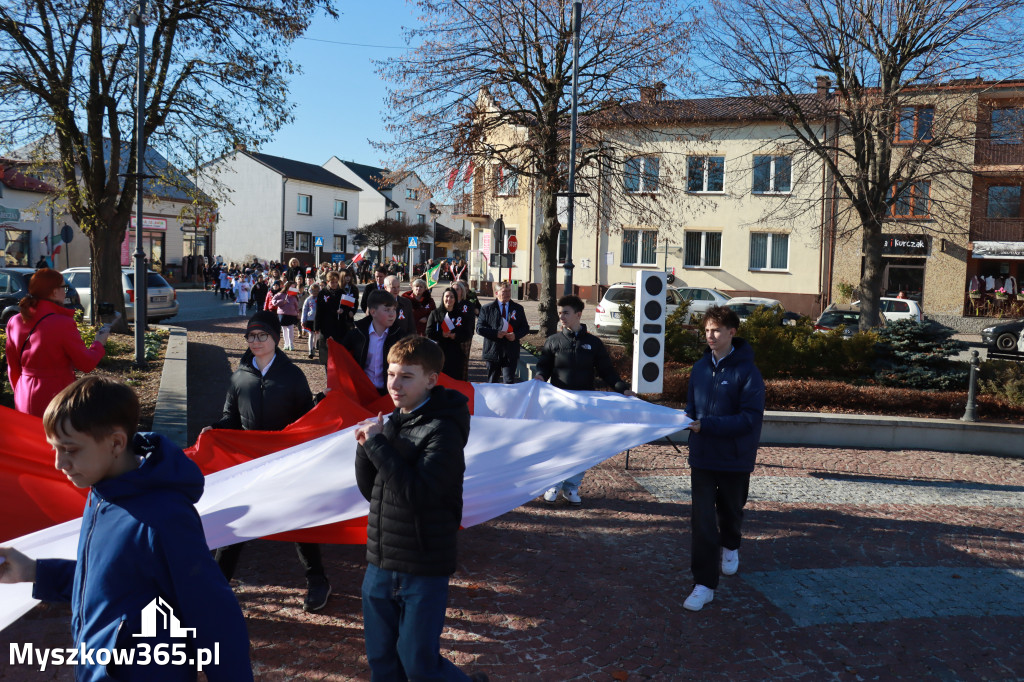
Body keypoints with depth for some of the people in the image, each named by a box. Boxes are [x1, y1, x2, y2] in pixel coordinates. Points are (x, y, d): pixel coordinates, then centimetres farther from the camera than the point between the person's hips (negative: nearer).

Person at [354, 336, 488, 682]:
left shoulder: (442, 430, -16)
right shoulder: (392, 423, 6)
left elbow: (419, 492, -28)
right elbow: (369, 489, 9)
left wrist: (377, 442, -22)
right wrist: (366, 446, -9)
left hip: (423, 569, -7)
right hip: (380, 563, 7)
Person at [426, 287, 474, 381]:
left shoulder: (462, 315, 10)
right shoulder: (435, 314, 9)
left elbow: (468, 335, 4)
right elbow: (429, 334, 1)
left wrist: (455, 336, -13)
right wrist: (442, 335, -15)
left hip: (456, 354, 1)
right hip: (439, 351, 0)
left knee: (457, 380, -4)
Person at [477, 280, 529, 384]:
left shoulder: (518, 309, 10)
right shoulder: (487, 309, 3)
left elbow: (525, 328, 11)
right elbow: (479, 328, -2)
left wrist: (516, 335, -10)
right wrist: (495, 333, -16)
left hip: (511, 353, 1)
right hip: (493, 351, -1)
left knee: (509, 382, -4)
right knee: (492, 382, 9)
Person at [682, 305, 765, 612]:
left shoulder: (747, 371, -15)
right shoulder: (700, 368, 0)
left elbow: (750, 418, -21)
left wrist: (705, 425, -28)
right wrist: (688, 419, -12)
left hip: (735, 459, -2)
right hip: (702, 457, 3)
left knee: (730, 510, 21)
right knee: (702, 520, -4)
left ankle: (730, 546, 52)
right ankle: (704, 584, 3)